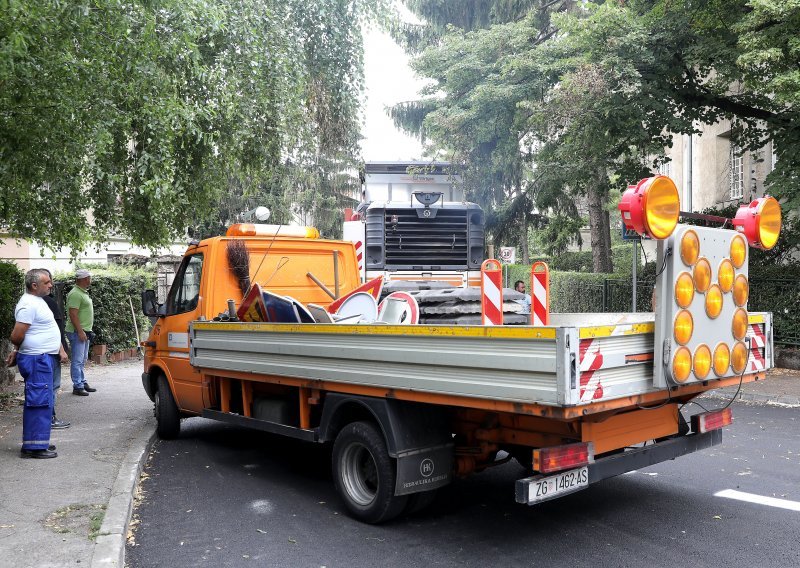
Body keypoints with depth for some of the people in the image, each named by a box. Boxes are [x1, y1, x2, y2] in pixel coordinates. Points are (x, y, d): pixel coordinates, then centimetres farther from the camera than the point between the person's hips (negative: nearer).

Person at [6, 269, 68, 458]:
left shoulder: (38, 301, 15)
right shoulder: (28, 304, -18)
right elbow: (16, 336, -19)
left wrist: (60, 349, 16)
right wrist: (17, 351, -1)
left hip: (43, 358, 10)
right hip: (36, 360, -10)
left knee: (41, 402, 16)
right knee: (39, 402, -7)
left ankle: (38, 442, 25)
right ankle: (35, 446, -3)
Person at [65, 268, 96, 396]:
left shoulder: (83, 292, 16)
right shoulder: (75, 294, -16)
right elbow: (73, 314, -22)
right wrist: (80, 331, -23)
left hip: (84, 332, 10)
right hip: (77, 332, -10)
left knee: (82, 360, 16)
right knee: (77, 360, -7)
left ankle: (82, 382, 24)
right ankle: (77, 386, -4)